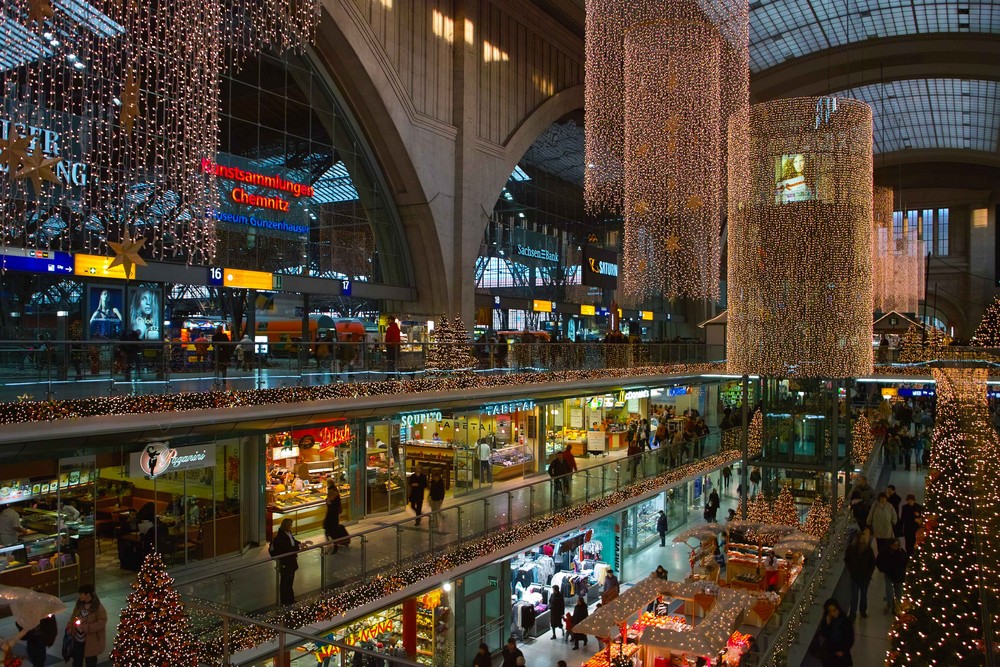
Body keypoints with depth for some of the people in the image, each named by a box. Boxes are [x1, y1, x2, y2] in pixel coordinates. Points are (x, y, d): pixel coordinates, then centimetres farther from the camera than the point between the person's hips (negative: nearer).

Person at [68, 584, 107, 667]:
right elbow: (73, 616, 13)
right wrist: (70, 626, -4)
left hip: (91, 642, -7)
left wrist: (85, 627, -28)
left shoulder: (98, 608, -22)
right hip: (77, 640, 7)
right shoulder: (79, 604, -2)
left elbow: (101, 623, -22)